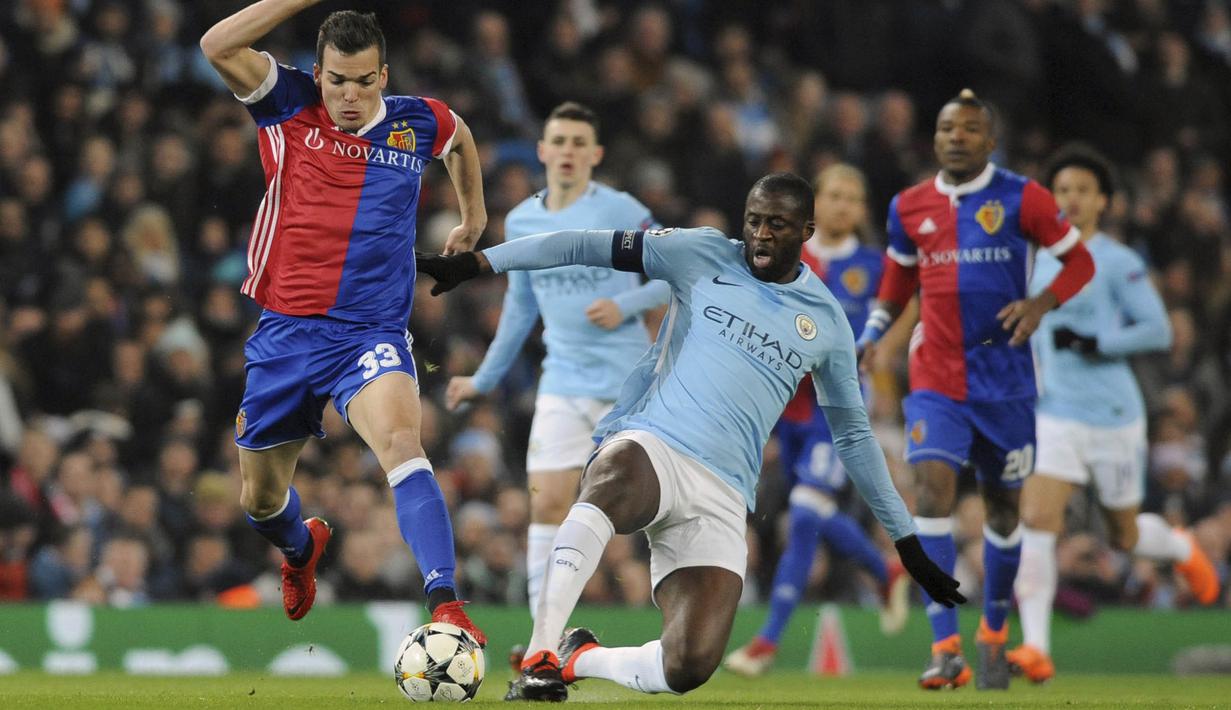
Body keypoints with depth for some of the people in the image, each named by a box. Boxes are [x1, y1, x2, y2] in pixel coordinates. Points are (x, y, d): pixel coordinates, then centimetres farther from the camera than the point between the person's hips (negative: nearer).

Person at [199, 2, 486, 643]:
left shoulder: (419, 124, 3)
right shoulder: (291, 110, -2)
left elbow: (459, 136, 29)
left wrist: (474, 215, 36)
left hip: (371, 336, -2)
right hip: (286, 332, 2)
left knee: (401, 445, -31)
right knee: (259, 500, 14)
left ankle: (445, 609, -41)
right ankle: (302, 548, 52)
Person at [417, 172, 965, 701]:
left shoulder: (826, 321, 15)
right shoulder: (703, 256, 7)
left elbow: (853, 435, 24)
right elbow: (586, 247, 7)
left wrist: (906, 541, 24)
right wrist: (479, 262, 0)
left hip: (721, 497, 3)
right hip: (648, 446, -3)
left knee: (688, 669, -18)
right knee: (609, 487, -44)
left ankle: (578, 658, 12)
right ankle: (539, 657, -44)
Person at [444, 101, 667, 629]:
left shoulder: (619, 211, -7)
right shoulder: (520, 221, 8)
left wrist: (625, 305, -20)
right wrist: (484, 379, 27)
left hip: (629, 382, -4)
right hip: (563, 383, 4)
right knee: (547, 503, -8)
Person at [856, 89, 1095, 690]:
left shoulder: (1021, 199, -5)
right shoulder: (909, 207, 5)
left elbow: (1079, 261, 1)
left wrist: (1041, 303, -16)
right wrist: (870, 339, 7)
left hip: (1003, 376, -1)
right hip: (934, 376, 1)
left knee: (1002, 504, 10)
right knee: (932, 485, -18)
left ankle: (994, 631, 32)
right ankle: (945, 647, -22)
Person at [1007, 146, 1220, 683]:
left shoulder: (1117, 262, -8)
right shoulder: (1041, 262, 10)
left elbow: (1158, 331, -12)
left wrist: (1093, 345, -20)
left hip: (1113, 414, -4)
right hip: (1053, 414, 4)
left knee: (1125, 535, 11)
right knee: (1035, 522, -15)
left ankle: (1183, 550, 47)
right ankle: (1035, 649, -19)